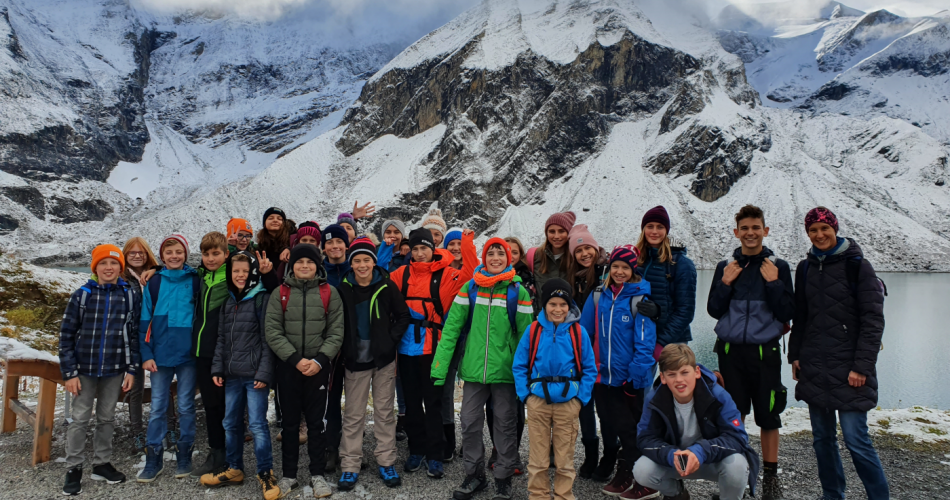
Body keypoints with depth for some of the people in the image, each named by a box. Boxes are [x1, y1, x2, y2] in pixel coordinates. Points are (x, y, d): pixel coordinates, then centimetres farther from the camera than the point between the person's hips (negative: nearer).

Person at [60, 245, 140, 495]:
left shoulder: (129, 296, -1)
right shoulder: (81, 295, -5)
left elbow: (134, 334, 2)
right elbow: (66, 335, -3)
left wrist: (131, 369, -1)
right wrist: (70, 372, -6)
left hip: (114, 371, 1)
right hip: (84, 370, -1)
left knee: (107, 418, 13)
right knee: (80, 419, 4)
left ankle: (102, 464, 26)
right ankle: (74, 469, 15)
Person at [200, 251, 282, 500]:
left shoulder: (261, 298, -6)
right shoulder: (227, 300, 13)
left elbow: (267, 339, -9)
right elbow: (221, 337, 16)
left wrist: (264, 373, -15)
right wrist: (217, 368, 8)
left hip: (254, 374, -6)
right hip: (232, 374, 6)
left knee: (257, 423, -4)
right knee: (231, 422, 15)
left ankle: (266, 473, 7)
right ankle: (233, 469, 29)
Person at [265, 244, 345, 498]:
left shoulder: (329, 293, 2)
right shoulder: (280, 294, 3)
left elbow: (336, 332, -1)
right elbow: (272, 332, -4)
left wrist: (319, 360, -13)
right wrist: (296, 359, -14)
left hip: (318, 367, -1)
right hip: (287, 366, 1)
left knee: (316, 422, 6)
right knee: (290, 422, 10)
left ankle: (318, 474, 17)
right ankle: (289, 474, 22)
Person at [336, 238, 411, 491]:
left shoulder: (387, 286, -5)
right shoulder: (343, 289, -3)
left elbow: (403, 316, 1)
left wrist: (391, 340, -8)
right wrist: (344, 349, -2)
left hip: (384, 359, 0)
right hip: (356, 360, 1)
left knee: (384, 411, 8)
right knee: (353, 415, 6)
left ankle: (386, 462, 18)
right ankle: (350, 466, 14)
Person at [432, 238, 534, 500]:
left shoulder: (518, 292, -3)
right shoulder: (470, 288, -1)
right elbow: (451, 328, -3)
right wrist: (439, 368, -9)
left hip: (505, 371, -1)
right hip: (473, 369, 1)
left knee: (505, 424, 11)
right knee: (470, 423, 8)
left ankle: (503, 478, 27)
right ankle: (474, 474, 27)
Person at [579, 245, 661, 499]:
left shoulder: (640, 299, -10)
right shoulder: (598, 296, 4)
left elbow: (645, 343, -14)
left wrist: (635, 376, -18)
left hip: (630, 379, -5)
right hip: (605, 376, 5)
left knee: (630, 429, 4)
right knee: (613, 426, 13)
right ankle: (624, 475, 30)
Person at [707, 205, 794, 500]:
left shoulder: (778, 267, 1)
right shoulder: (726, 267, 6)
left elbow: (787, 314, -2)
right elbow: (714, 310, 5)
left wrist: (773, 283, -13)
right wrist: (725, 283, -8)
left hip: (765, 352, -1)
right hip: (731, 351, 2)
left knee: (768, 416, 4)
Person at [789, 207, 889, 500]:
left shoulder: (857, 265, -5)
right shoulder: (805, 268, 11)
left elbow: (873, 320, -8)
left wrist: (862, 366, -13)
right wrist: (795, 354, 11)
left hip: (848, 368, -5)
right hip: (814, 367, 5)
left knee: (855, 438, -7)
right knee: (822, 437, 10)